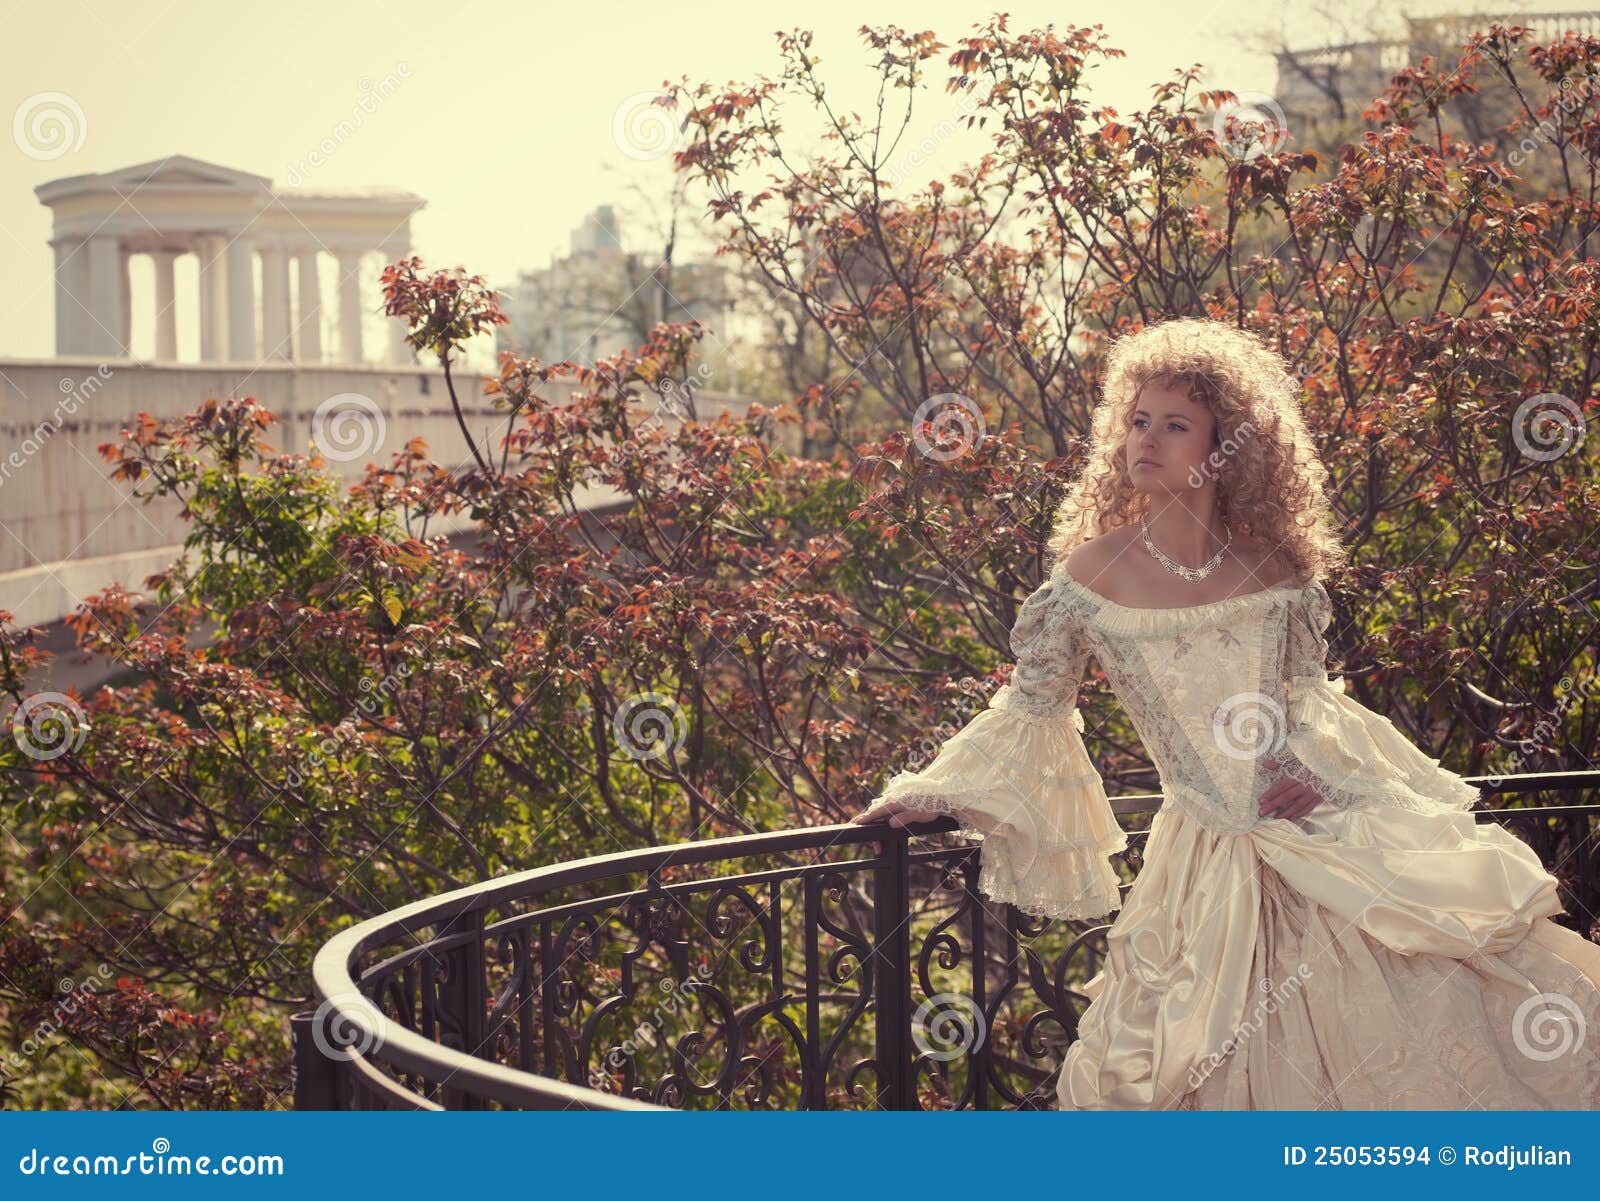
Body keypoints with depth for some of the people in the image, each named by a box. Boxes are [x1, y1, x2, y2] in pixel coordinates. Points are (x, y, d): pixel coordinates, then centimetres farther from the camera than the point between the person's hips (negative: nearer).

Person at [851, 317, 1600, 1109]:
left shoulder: (1276, 564, 0)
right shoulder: (1096, 571, -6)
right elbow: (1032, 707, 5)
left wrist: (1426, 795, 8)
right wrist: (933, 794, 3)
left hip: (1331, 827, 2)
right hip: (1217, 862, -1)